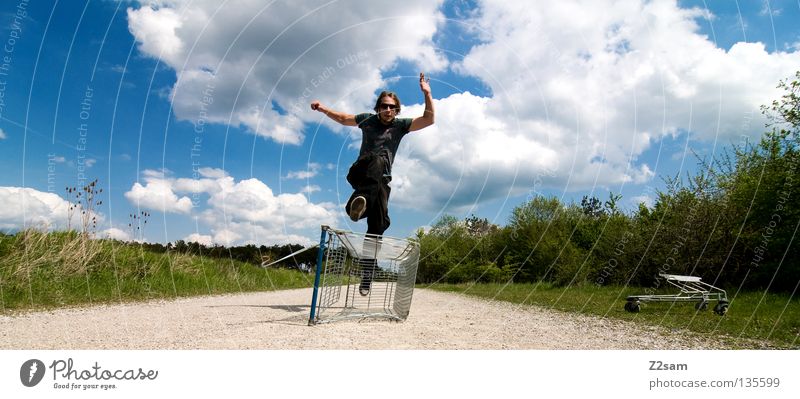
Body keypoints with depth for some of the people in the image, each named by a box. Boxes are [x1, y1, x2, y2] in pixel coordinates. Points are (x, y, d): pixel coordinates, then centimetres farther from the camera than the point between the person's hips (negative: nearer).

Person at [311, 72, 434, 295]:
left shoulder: (400, 125, 10)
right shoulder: (368, 120, 11)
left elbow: (428, 120, 1)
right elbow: (343, 119, 26)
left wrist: (427, 94, -8)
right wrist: (324, 109, 15)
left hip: (382, 181, 1)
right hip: (361, 173, -1)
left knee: (378, 225, -8)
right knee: (378, 159, -37)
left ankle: (367, 274, -2)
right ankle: (359, 201, -63)